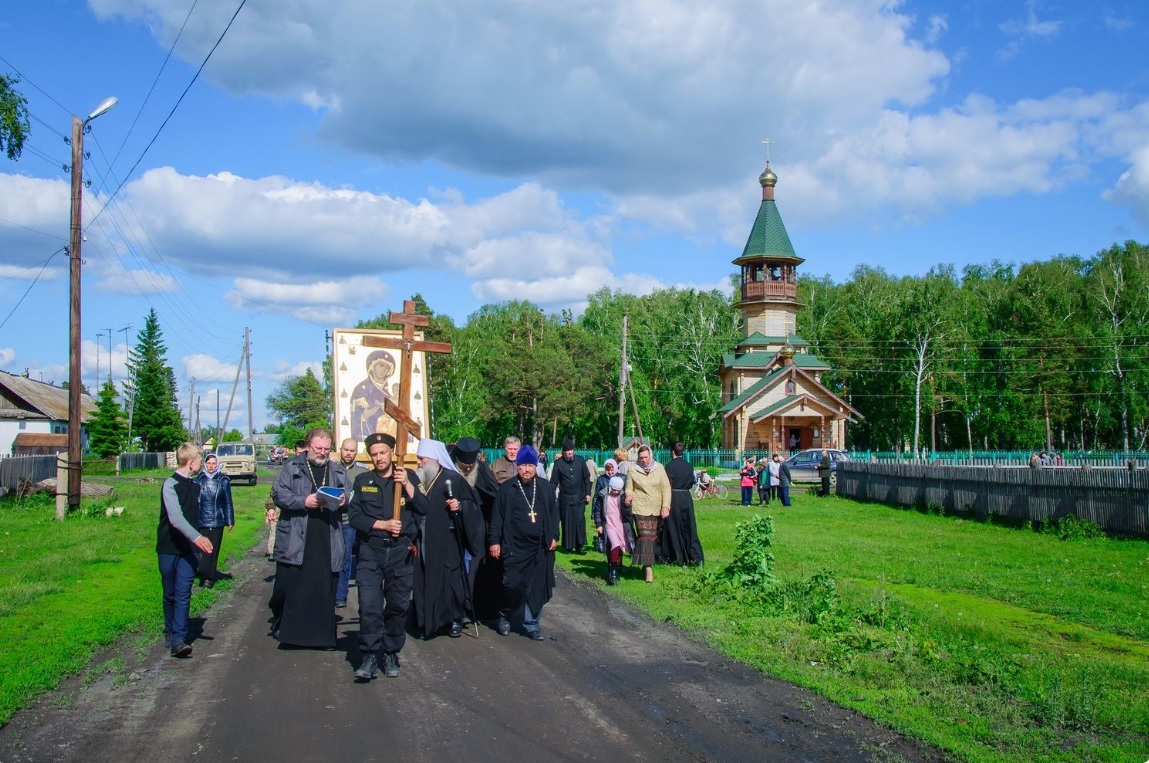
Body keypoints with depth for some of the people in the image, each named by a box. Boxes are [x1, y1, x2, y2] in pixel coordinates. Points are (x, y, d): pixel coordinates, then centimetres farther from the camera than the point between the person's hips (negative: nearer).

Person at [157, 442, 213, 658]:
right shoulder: (170, 485, -11)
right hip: (169, 549, -4)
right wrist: (197, 537, -37)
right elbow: (175, 517, -25)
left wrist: (197, 545, 17)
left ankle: (179, 639, -11)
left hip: (189, 549, 4)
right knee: (170, 594, 8)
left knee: (183, 595, -6)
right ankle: (170, 632, 26)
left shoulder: (196, 486, 10)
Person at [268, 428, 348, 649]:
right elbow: (278, 494, -5)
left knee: (325, 589, 3)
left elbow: (350, 497, 17)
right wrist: (304, 501, -18)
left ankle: (323, 634, 12)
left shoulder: (338, 471, 14)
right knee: (288, 585, 1)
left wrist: (344, 500, -6)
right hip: (295, 540, -2)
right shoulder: (291, 467, 4)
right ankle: (281, 624, 26)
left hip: (327, 541, 3)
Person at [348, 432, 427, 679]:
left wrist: (407, 485, -16)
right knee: (369, 605, -9)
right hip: (371, 550, 0)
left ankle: (391, 654, 18)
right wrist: (382, 524, -12)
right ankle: (370, 656, -4)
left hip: (401, 550, 0)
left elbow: (424, 509, -4)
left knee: (398, 605, 5)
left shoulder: (409, 476, 6)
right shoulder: (362, 481, 8)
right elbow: (354, 516, 0)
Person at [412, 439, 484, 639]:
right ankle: (427, 621, 14)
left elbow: (472, 503, -5)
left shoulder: (453, 479, -6)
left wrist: (460, 506, -23)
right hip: (424, 543, 4)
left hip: (447, 542, -4)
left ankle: (456, 620, 15)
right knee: (426, 581, 5)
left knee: (450, 579, 2)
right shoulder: (418, 479, 8)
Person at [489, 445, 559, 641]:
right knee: (512, 586, -4)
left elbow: (554, 512, 13)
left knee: (537, 588, 5)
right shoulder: (507, 488, -2)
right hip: (514, 547, -3)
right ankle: (504, 617, 20)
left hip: (540, 548, 3)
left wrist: (554, 536, 6)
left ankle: (531, 624, 16)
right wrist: (494, 541, -5)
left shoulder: (546, 487, 6)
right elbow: (497, 516, -1)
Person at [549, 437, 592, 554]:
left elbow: (586, 478, 9)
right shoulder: (558, 463, -1)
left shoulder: (580, 460, 3)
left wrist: (588, 493, 6)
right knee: (567, 522, 3)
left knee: (580, 521, -5)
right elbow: (554, 481, 1)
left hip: (580, 497, 1)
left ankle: (580, 546, 2)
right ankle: (568, 547, 12)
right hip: (565, 498, -1)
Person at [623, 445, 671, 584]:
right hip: (641, 509, -2)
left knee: (653, 536, 10)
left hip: (657, 509, 2)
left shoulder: (659, 468, 0)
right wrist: (629, 496, -18)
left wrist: (666, 506, -9)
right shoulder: (632, 470, -2)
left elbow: (666, 488, -1)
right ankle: (648, 569, -12)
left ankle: (646, 564, 24)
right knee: (645, 536, -11)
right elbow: (629, 489, 6)